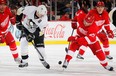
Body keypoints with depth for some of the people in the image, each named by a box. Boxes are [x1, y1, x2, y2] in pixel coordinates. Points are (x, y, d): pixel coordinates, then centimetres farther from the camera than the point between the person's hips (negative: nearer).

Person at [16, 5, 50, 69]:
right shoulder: (30, 9, -32)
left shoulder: (44, 18, -30)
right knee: (23, 41, -16)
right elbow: (20, 11, -14)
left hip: (36, 29, 0)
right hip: (25, 27, 0)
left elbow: (41, 32, -26)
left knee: (39, 44, -8)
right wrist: (19, 21, -12)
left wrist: (32, 36, -35)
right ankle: (25, 61, -9)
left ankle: (43, 60, 13)